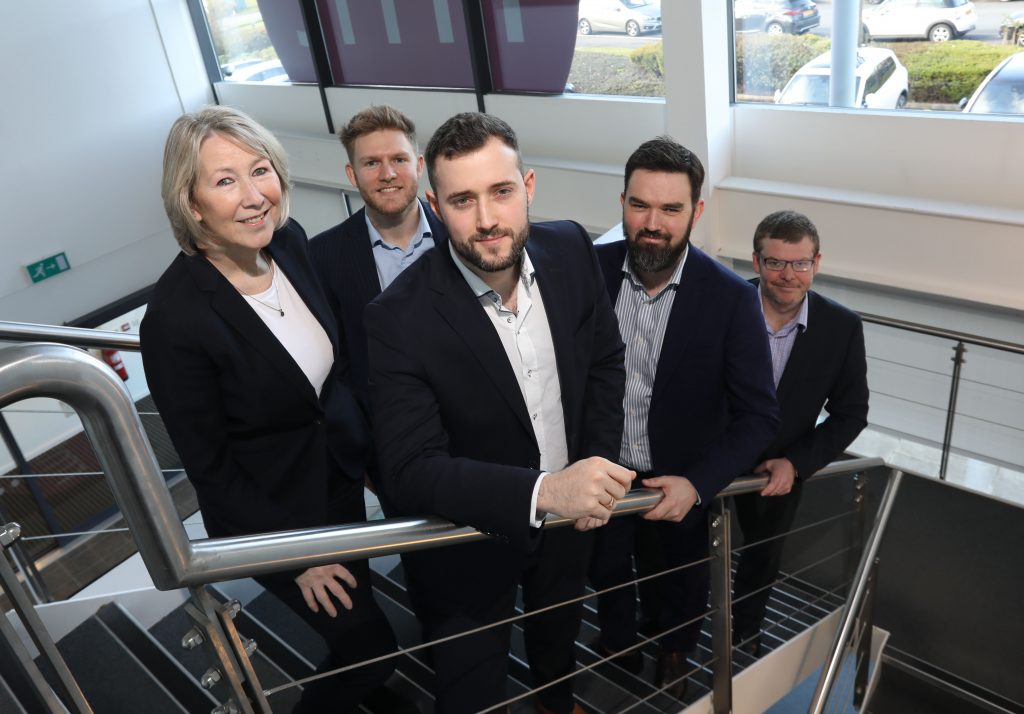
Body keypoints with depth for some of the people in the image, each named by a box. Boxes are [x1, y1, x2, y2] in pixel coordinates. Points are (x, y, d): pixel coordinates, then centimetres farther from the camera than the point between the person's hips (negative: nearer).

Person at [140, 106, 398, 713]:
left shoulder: (289, 239, -13)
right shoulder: (175, 318, -31)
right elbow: (209, 467, -20)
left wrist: (363, 437, 9)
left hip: (341, 469, 6)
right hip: (268, 507, -6)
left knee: (357, 592, 28)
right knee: (369, 644, 8)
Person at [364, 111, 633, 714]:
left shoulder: (571, 250, -15)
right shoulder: (401, 318, -29)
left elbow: (605, 360, -2)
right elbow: (410, 472, -30)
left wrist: (596, 470, -12)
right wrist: (543, 491, -42)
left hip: (570, 514, 5)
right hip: (470, 537, -4)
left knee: (560, 631, 34)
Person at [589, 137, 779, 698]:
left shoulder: (731, 298, -22)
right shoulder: (592, 269, -16)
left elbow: (758, 416, -18)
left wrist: (696, 484, -29)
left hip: (681, 486, -1)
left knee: (678, 585, 26)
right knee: (607, 573, 26)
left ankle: (674, 655, 59)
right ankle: (618, 647, 59)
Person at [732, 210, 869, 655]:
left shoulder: (842, 327, -16)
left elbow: (850, 413, -7)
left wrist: (795, 463, -18)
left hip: (780, 470, 3)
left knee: (763, 556, 25)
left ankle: (744, 633, 53)